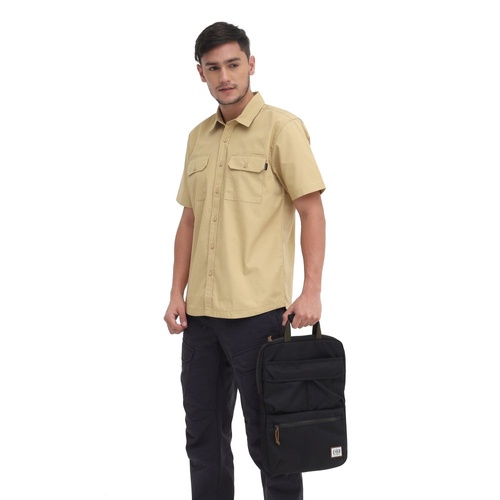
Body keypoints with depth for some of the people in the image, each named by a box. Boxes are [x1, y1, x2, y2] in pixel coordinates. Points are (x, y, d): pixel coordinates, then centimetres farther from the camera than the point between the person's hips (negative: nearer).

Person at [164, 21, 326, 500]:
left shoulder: (281, 127, -6)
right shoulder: (198, 136, 14)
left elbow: (312, 212, -9)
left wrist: (311, 290, -17)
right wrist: (177, 293, 9)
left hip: (257, 311, -6)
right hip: (200, 312, 6)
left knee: (266, 438, 3)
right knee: (203, 434, 14)